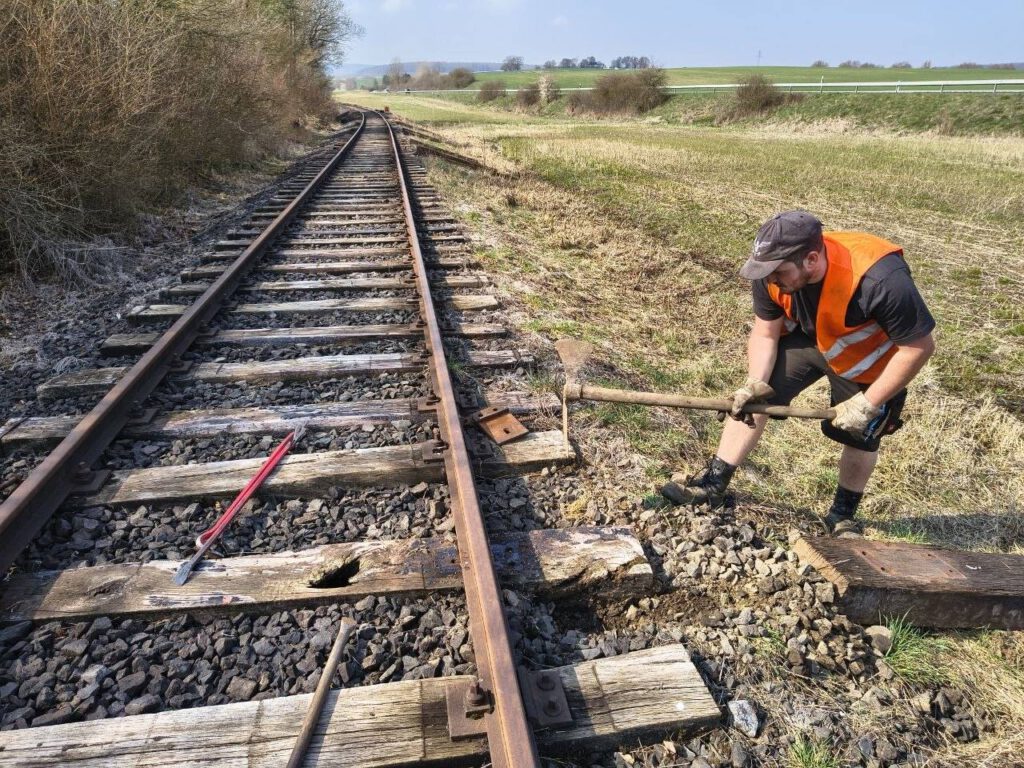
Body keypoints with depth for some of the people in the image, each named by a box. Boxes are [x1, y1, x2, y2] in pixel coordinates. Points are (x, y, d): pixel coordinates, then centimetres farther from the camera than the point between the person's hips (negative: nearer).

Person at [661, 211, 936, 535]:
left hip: (866, 362, -3)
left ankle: (843, 516, 34)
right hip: (806, 337, 3)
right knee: (750, 401, -8)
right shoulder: (774, 270, -27)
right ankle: (713, 485, 3)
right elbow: (765, 332, -13)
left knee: (860, 435, 10)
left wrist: (867, 404, -26)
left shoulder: (880, 280, -41)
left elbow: (919, 346, -29)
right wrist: (755, 384, -28)